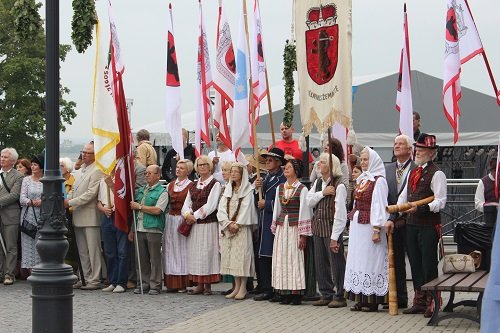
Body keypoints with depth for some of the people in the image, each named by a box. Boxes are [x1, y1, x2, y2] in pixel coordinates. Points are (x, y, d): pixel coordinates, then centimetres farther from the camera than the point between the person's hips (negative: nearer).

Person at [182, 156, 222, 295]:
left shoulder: (215, 184, -3)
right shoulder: (193, 185, 16)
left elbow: (211, 205, -12)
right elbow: (187, 203, 11)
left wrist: (195, 215, -12)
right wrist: (187, 214, -9)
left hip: (209, 223, -6)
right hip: (194, 224, 6)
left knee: (207, 252, -5)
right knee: (195, 253, 5)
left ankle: (208, 286, 0)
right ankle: (199, 285, 10)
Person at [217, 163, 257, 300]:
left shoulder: (248, 190, -2)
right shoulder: (228, 189, 15)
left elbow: (246, 209, -10)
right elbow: (221, 208, 7)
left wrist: (237, 224, -14)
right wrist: (228, 223, -7)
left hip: (242, 228, -6)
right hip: (228, 227, 6)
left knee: (242, 256, -8)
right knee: (231, 257, 4)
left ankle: (243, 288, -3)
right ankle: (237, 287, 10)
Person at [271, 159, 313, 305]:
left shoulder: (302, 189, -5)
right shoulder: (280, 188, 12)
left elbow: (304, 211, -7)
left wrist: (303, 235, -10)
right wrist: (275, 230, 13)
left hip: (295, 227, -5)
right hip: (281, 226, 6)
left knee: (295, 259, -5)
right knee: (281, 259, 2)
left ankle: (297, 293, 0)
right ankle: (285, 293, 6)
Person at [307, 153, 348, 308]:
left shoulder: (339, 185, -13)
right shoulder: (318, 182, 12)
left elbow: (340, 213, -16)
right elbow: (309, 201, 5)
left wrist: (335, 237, -19)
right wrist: (322, 193, -12)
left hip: (332, 228, -8)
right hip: (318, 227, 8)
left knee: (336, 262, -2)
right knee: (320, 263, 11)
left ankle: (340, 296, 6)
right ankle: (326, 294, 21)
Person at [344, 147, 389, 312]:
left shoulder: (379, 181, -10)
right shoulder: (361, 179, 15)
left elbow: (379, 206, -14)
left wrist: (377, 230, -18)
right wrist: (352, 223, 14)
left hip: (369, 226, -8)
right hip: (357, 225, 8)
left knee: (370, 260, -5)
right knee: (357, 260, 8)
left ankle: (372, 300, 0)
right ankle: (360, 299, 12)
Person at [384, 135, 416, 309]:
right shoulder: (387, 169, 12)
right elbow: (384, 196, 7)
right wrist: (389, 219, -5)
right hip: (393, 223, 5)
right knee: (396, 261, 10)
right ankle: (399, 298, 17)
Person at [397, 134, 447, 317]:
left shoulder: (436, 174, -8)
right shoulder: (413, 173, 16)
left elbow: (440, 201, -16)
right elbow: (404, 196, 18)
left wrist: (420, 207, -27)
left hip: (429, 226, -8)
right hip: (412, 224, 8)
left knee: (429, 265, -3)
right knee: (415, 264, 12)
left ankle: (432, 304, 5)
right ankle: (419, 301, 20)